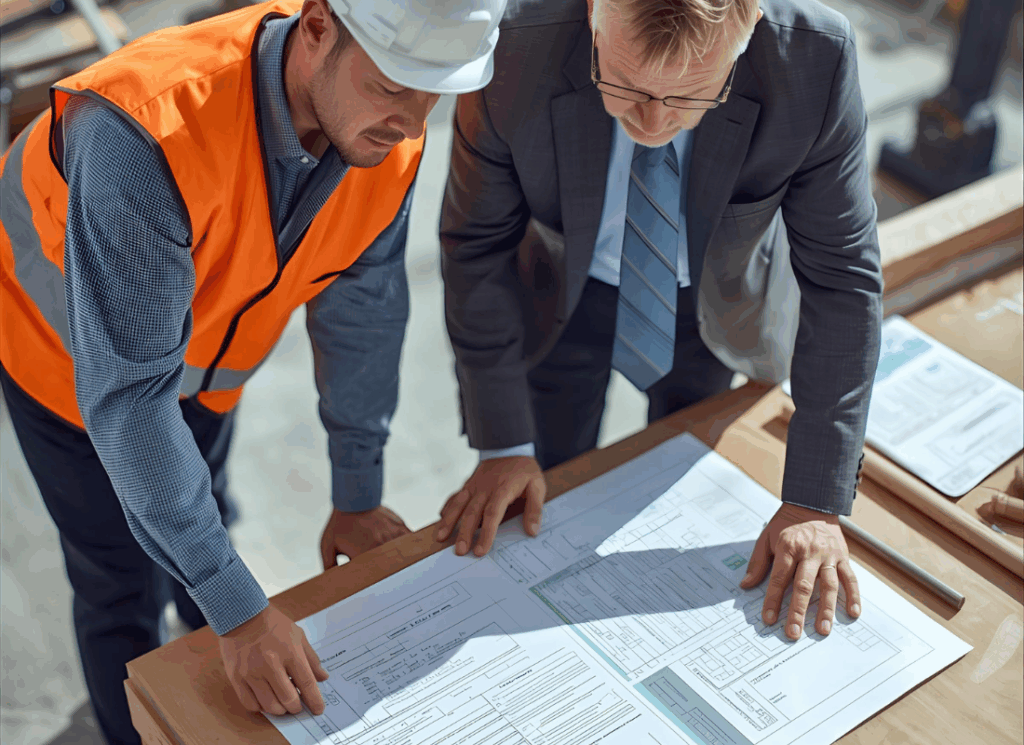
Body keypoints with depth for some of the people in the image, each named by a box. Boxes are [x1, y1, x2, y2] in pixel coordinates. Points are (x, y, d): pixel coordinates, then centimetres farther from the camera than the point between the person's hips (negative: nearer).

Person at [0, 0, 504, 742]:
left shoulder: (388, 132, -25)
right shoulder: (149, 133, -45)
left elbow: (361, 307, -11)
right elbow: (126, 394, -42)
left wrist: (358, 495, -4)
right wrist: (238, 607, -42)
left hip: (205, 351, 5)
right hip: (74, 352, -4)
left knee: (200, 524, 23)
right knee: (128, 584, 4)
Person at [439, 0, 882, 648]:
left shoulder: (816, 58, -35)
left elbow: (841, 276, -25)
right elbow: (477, 246, -21)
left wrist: (815, 503, -26)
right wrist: (504, 444, -17)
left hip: (718, 306, 1)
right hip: (562, 297, 0)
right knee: (543, 519, 13)